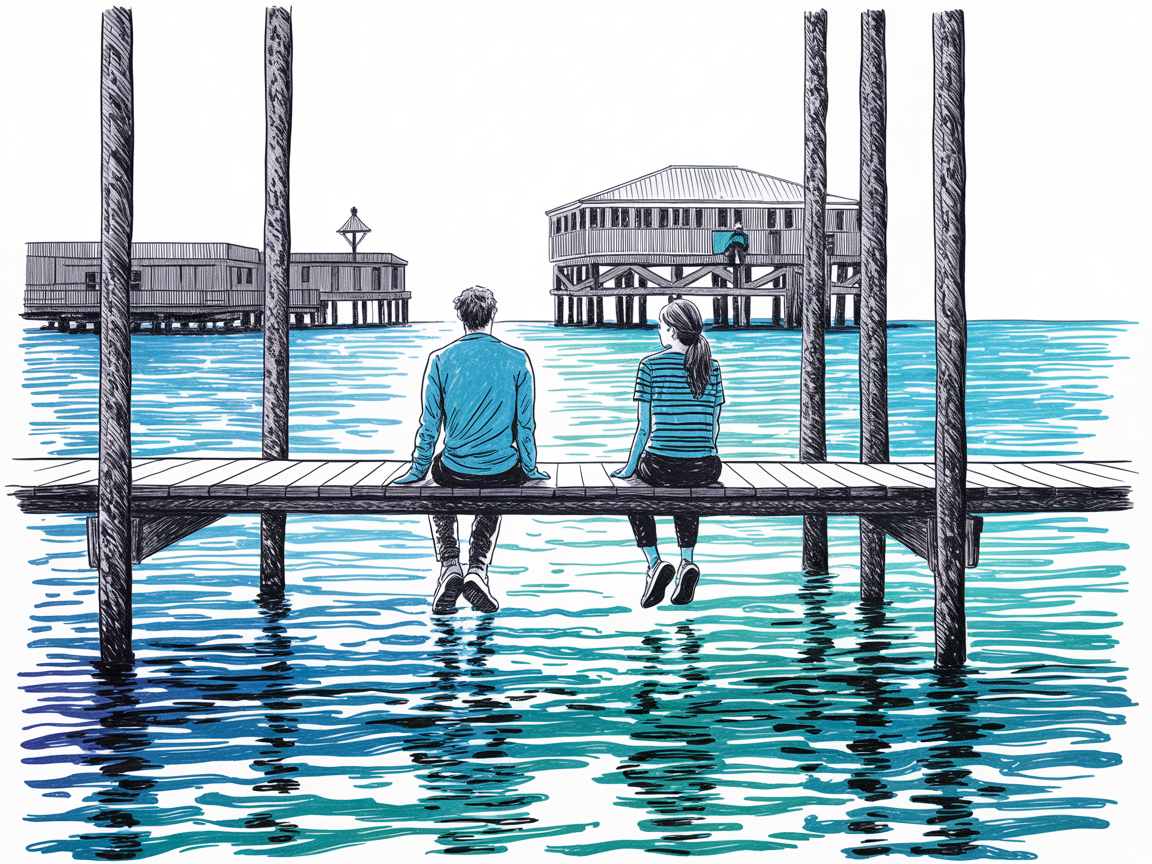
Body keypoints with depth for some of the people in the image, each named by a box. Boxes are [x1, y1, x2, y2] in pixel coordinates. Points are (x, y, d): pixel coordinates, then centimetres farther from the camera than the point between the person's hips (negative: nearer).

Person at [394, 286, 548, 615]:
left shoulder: (440, 360, -4)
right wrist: (530, 470, 15)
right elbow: (525, 425, 1)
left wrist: (418, 471, 13)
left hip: (455, 469, 0)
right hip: (504, 470, 1)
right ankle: (477, 570, 12)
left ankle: (450, 565, 11)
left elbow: (430, 425, 0)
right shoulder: (517, 360, -3)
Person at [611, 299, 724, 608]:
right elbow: (714, 426, 10)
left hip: (661, 465, -3)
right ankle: (687, 561, 16)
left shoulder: (651, 365, -4)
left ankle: (654, 562, 10)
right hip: (704, 468, 3)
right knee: (686, 490, 38)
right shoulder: (712, 367, 6)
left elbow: (644, 426, -4)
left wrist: (630, 467, 7)